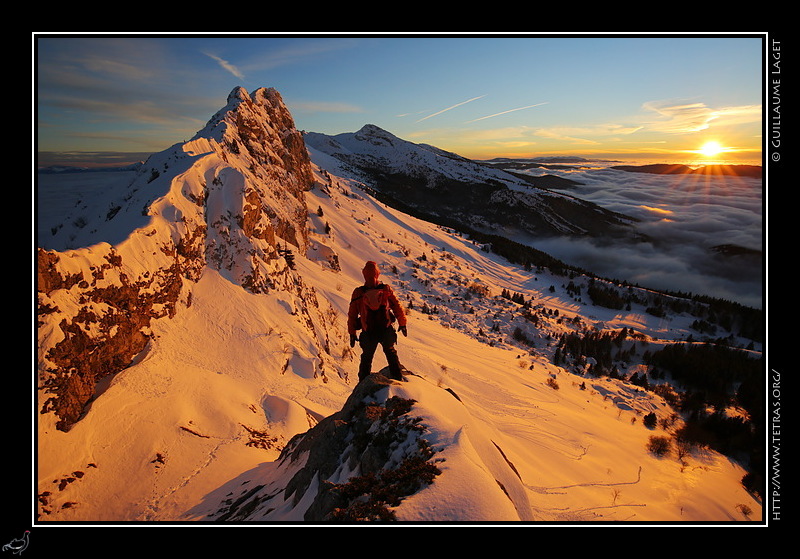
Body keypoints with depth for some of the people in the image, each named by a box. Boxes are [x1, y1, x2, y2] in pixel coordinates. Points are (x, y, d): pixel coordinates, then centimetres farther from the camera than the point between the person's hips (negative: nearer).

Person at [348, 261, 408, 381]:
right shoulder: (386, 289, -6)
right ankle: (397, 378, 17)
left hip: (368, 333, 0)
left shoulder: (358, 293, -6)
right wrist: (402, 324, 14)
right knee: (391, 353, 23)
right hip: (387, 330, 0)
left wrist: (352, 333, 8)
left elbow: (352, 315, -2)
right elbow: (397, 307, 1)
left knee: (366, 357, 19)